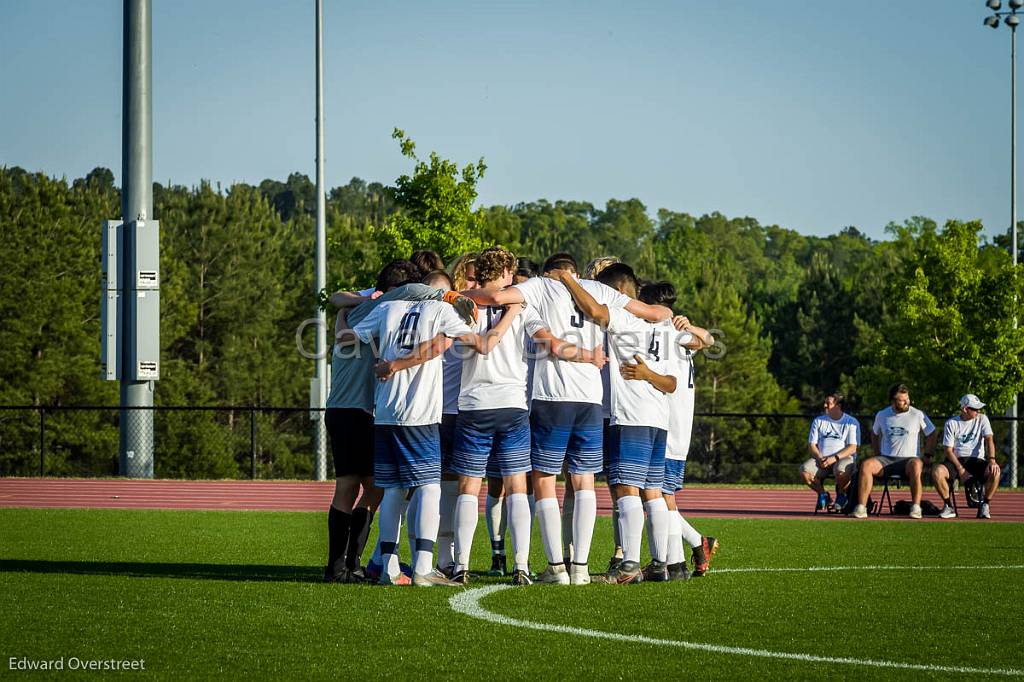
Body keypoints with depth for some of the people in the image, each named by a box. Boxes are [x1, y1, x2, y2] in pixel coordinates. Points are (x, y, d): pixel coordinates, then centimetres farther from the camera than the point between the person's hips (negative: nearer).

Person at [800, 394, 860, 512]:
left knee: (841, 472, -39)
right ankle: (823, 495, -1)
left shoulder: (851, 422, 4)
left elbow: (852, 448, -5)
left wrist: (835, 458, -19)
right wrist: (819, 458, -9)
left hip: (844, 458, -4)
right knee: (804, 471, -27)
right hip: (821, 459, 4)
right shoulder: (818, 421, 16)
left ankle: (841, 494, -4)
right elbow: (811, 445, 12)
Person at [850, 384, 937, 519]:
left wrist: (927, 456, 3)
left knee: (916, 465, -40)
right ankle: (861, 508, -30)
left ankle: (916, 507, -39)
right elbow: (875, 434, 28)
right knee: (866, 465, -28)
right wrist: (877, 455, 17)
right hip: (885, 460, 3)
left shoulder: (917, 415, 3)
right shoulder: (882, 415, 12)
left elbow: (931, 434, 11)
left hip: (908, 459, -3)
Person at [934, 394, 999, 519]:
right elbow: (948, 450, -3)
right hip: (956, 461, 0)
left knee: (995, 471, -32)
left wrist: (992, 460, -25)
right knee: (937, 471, -31)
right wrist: (960, 470, -17)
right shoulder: (951, 423, 1)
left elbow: (989, 440, -6)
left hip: (976, 460, 0)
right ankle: (948, 506, -14)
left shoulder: (982, 419, 5)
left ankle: (984, 506, -13)